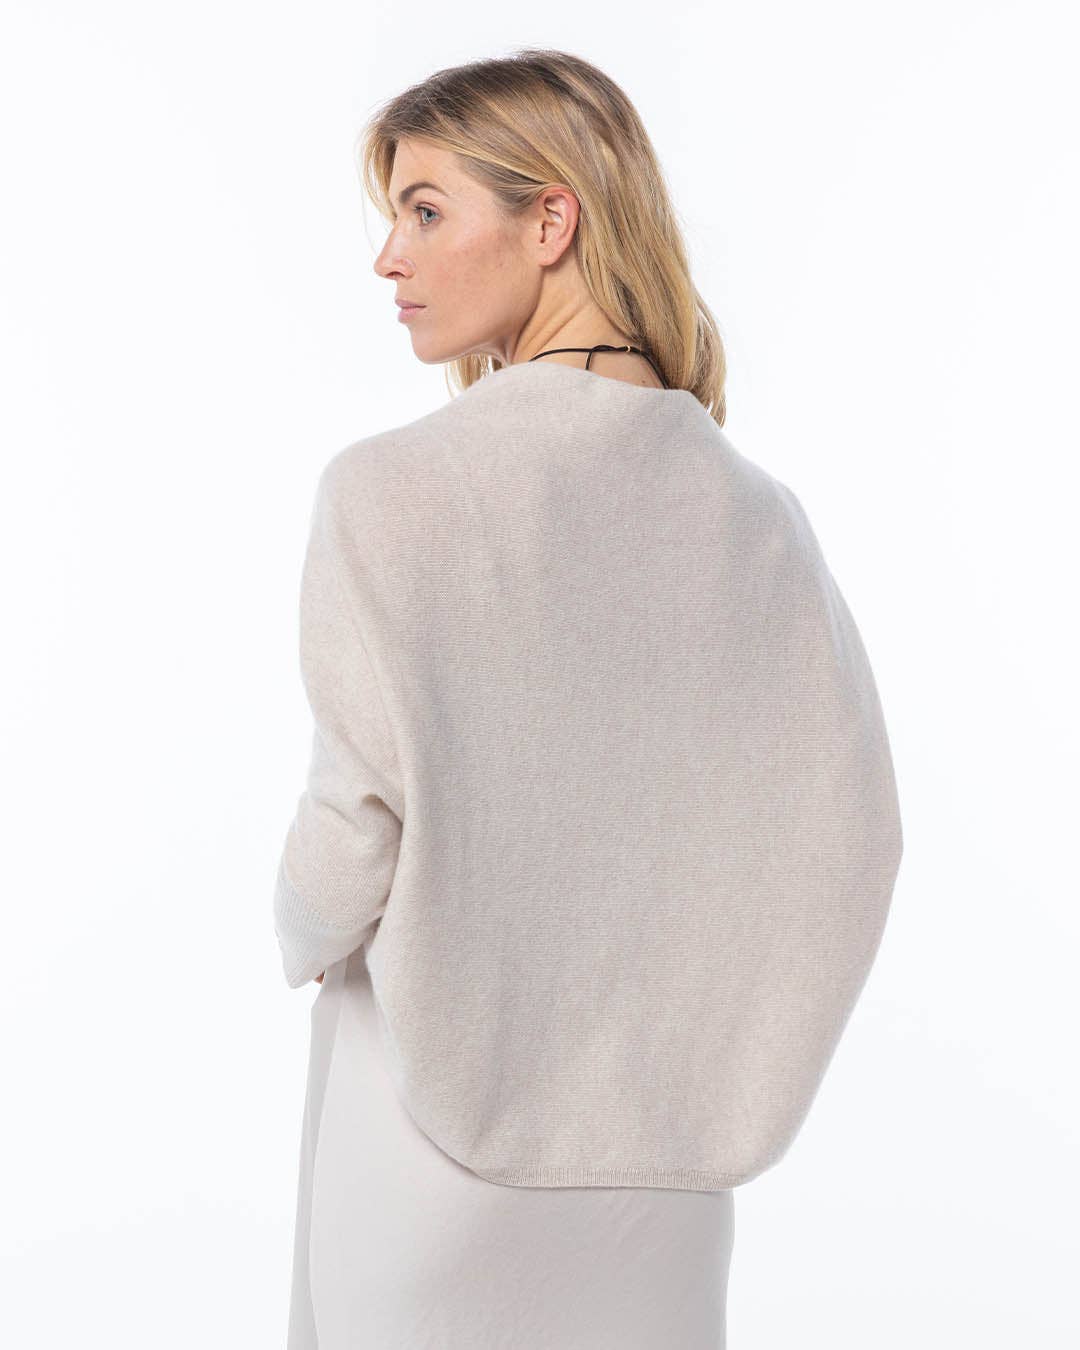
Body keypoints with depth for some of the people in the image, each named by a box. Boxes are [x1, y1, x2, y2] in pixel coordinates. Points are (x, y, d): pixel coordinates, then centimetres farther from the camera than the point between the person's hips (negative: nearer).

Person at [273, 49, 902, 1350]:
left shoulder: (390, 490, -18)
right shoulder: (754, 510, -5)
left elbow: (355, 826, -17)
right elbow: (850, 830, -3)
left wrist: (308, 936, 5)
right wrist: (655, 954, 10)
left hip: (433, 1126, -3)